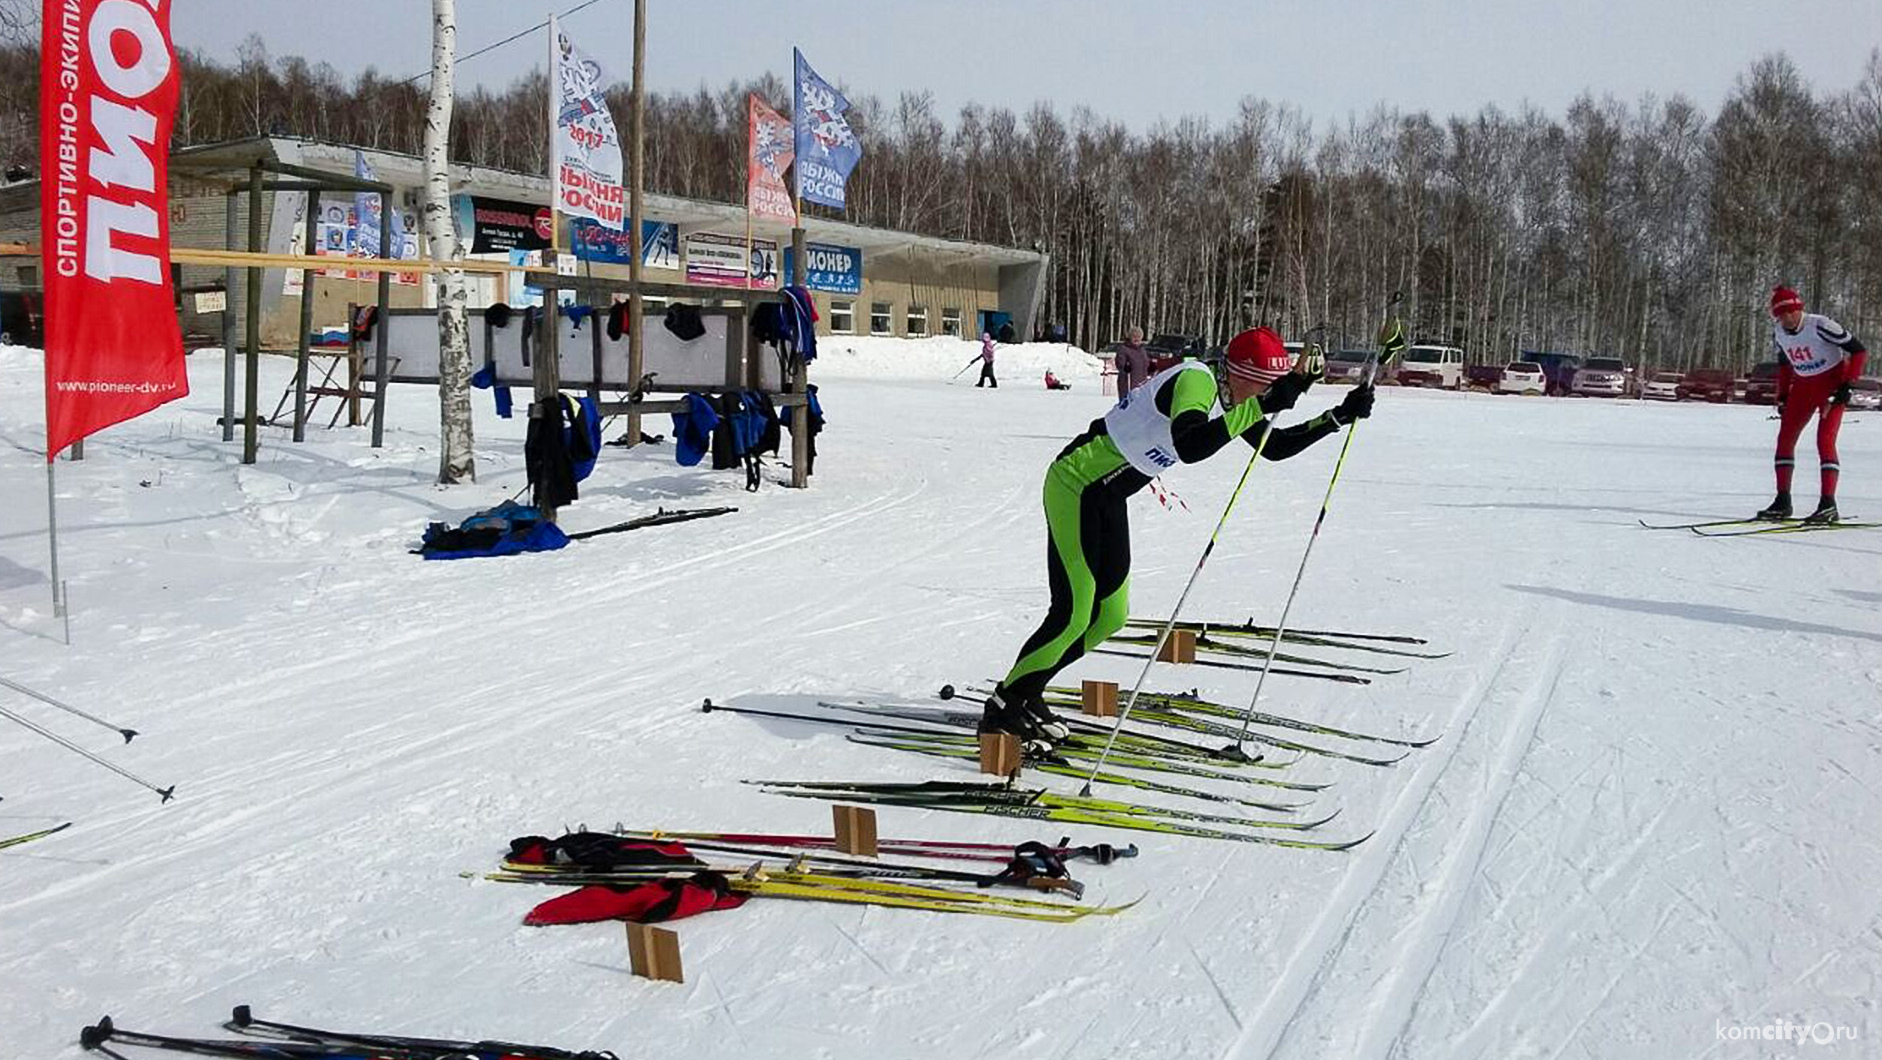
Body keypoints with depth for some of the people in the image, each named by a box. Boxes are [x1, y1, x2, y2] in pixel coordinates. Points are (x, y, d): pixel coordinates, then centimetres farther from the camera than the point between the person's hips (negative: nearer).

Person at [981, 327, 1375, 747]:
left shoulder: (1232, 394, 3)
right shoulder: (1196, 381, -26)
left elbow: (1275, 446, 14)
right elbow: (1189, 448, -44)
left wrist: (1337, 417, 5)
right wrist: (1265, 405, -45)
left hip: (1109, 497, 10)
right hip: (1075, 487, -10)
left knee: (1110, 616, 10)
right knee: (1074, 614, -10)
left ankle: (1025, 695, 21)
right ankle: (1002, 709, 4)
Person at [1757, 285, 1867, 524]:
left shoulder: (1820, 325, -23)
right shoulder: (1778, 333, -3)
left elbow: (1859, 351, -18)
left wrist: (1847, 385, -23)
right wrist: (1782, 396, 11)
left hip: (1832, 384, -6)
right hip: (1803, 386, 7)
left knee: (1825, 440, -17)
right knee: (1785, 438, 0)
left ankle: (1828, 504, -15)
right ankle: (1782, 502, 7)